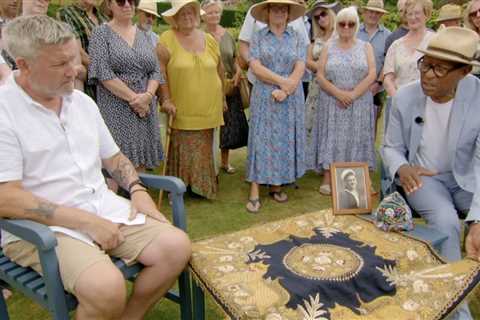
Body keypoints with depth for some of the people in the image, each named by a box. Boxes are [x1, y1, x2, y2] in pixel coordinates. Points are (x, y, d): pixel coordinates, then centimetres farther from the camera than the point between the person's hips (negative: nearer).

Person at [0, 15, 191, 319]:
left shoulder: (83, 101, 10)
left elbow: (113, 157, 18)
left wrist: (138, 190, -1)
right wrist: (85, 221, -19)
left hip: (106, 209, 7)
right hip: (40, 228, -6)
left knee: (177, 247, -11)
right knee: (107, 287, -32)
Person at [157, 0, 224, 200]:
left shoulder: (209, 39, 8)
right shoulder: (167, 40, -6)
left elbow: (219, 71, 16)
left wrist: (222, 98, 18)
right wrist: (166, 99, -13)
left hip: (208, 109, 4)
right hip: (181, 110, -4)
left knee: (204, 151, 11)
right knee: (182, 151, 0)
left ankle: (203, 187, 26)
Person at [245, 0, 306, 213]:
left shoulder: (297, 38, 8)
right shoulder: (258, 37, 4)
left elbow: (300, 68, -2)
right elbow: (256, 67, -8)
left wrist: (285, 90, -15)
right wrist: (282, 81, -15)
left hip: (291, 98, 2)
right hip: (264, 97, -2)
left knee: (285, 140, 5)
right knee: (261, 139, -3)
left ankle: (276, 186, 18)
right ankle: (254, 193, 0)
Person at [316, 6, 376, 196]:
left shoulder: (366, 47, 6)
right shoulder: (328, 47, 7)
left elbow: (372, 75, -5)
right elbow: (320, 76, -2)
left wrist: (353, 94, -16)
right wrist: (338, 93, -15)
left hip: (359, 104, 0)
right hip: (332, 103, 0)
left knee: (355, 139, 2)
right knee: (332, 139, 0)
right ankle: (327, 178, 4)